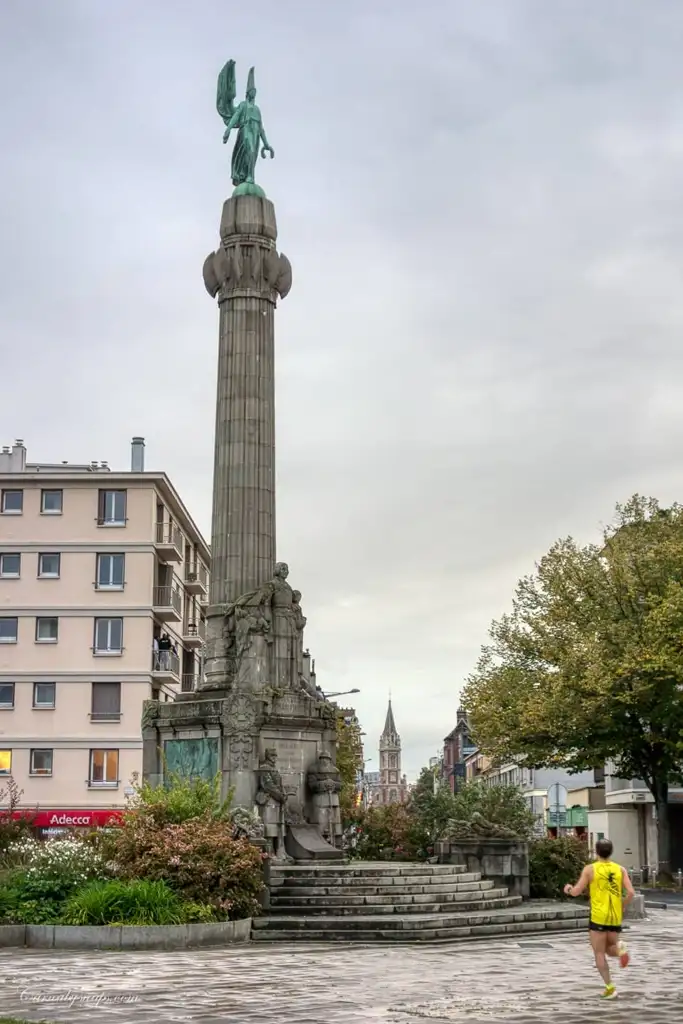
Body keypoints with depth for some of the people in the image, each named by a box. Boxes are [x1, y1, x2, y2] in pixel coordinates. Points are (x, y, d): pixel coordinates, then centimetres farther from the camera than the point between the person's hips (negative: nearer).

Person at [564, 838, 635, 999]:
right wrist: (622, 907, 14)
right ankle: (619, 947, -13)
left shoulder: (590, 869, -4)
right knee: (610, 949, 20)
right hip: (616, 918, 3)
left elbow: (576, 892, -3)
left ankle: (610, 987, -4)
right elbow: (631, 893, -3)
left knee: (599, 954, 6)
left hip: (598, 917, -3)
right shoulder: (621, 869, 4)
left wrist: (568, 889, 19)